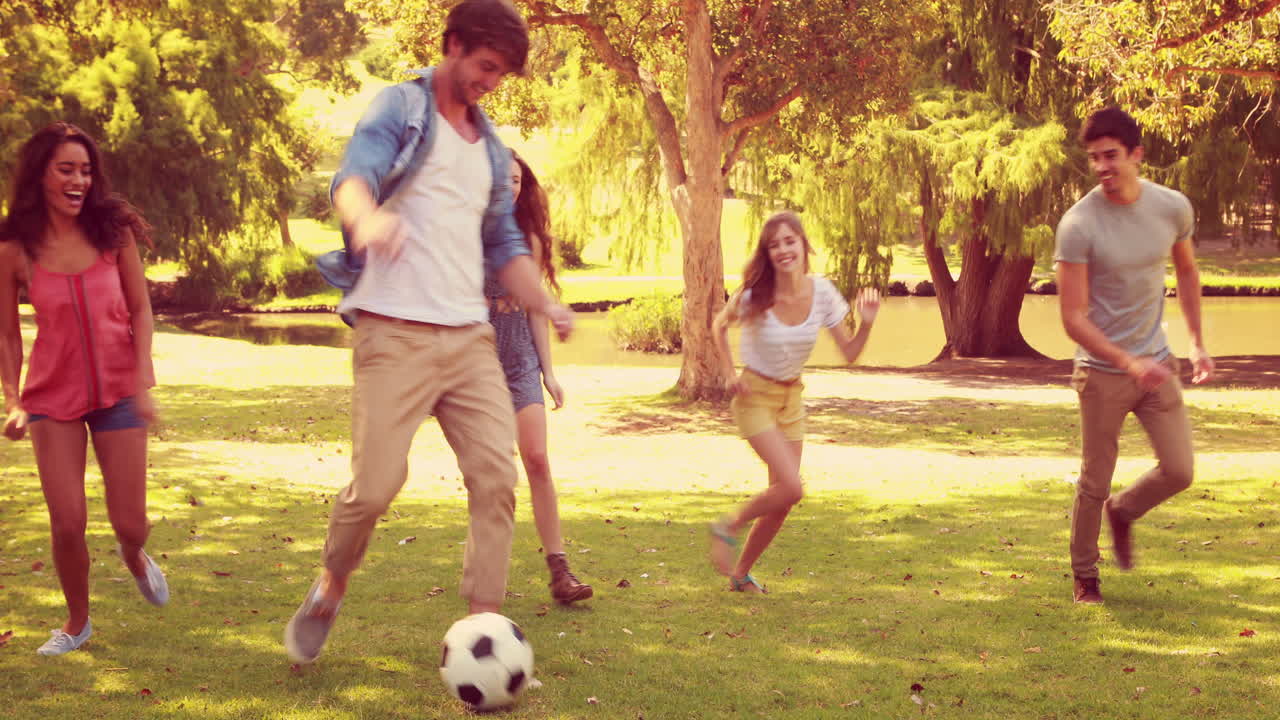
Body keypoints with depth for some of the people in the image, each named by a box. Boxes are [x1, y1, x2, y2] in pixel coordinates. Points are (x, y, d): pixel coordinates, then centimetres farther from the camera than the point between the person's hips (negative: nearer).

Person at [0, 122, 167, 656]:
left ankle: (133, 558, 40)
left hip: (118, 392, 1)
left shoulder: (114, 231, -5)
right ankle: (77, 622, 21)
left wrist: (143, 382, -8)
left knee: (130, 525, 1)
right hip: (53, 396, 0)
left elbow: (140, 310, 1)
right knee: (67, 523, -7)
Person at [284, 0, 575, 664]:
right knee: (375, 484, -9)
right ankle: (328, 592, 19)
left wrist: (546, 305, 11)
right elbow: (353, 175, -18)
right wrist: (368, 216, -42)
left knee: (496, 476, -7)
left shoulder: (490, 147, 22)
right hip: (395, 332, -6)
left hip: (469, 336, 6)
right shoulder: (400, 108, 2)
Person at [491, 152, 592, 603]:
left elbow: (535, 308, 13)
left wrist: (548, 370, 10)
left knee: (537, 459, -8)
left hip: (521, 360, 2)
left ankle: (559, 570, -8)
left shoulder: (527, 238, 9)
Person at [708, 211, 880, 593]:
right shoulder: (754, 296, -20)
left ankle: (741, 573, 25)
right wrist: (730, 374, -7)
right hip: (755, 396, -5)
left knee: (782, 500, 7)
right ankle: (728, 528, 6)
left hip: (792, 397, 5)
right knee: (791, 488, -19)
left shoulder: (821, 292, -11)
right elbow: (720, 326, 1)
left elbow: (850, 353, -4)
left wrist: (867, 323, -21)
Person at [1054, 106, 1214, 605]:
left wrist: (1197, 343, 11)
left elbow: (1187, 272, 17)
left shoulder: (1173, 207, -4)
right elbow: (1073, 318, -19)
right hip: (1102, 372, -4)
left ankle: (1123, 512, 31)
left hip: (1157, 363, 4)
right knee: (1094, 483, 4)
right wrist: (1129, 363, -29)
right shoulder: (1078, 225, -18)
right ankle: (1084, 577, 24)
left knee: (1178, 471, 0)